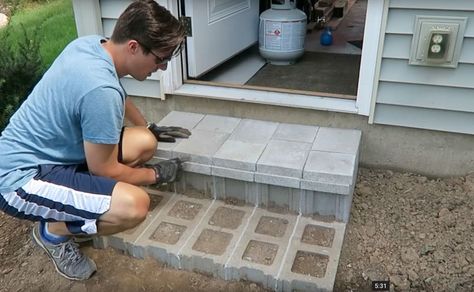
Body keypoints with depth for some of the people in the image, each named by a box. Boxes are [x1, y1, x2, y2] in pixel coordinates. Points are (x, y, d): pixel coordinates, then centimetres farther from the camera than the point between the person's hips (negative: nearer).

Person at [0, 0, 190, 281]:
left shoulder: (91, 43, -2)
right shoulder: (101, 89, -30)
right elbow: (104, 171, -17)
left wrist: (150, 128, 28)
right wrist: (156, 174, -2)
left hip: (43, 152, 10)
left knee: (145, 142, 4)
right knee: (134, 205, -29)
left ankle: (64, 209, 13)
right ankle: (54, 231, 2)